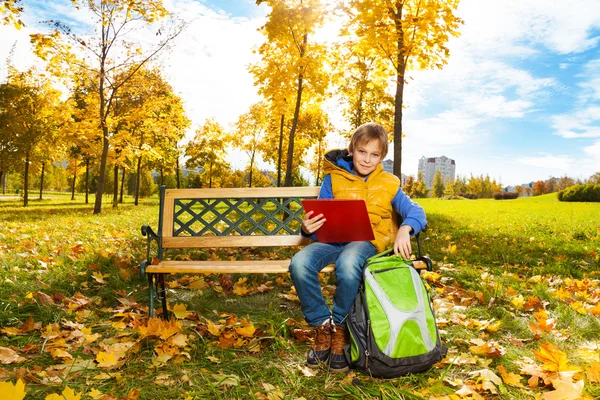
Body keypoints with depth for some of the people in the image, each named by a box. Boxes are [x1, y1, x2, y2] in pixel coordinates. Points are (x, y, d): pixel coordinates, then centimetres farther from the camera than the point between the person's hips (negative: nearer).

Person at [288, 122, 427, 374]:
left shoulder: (388, 184, 7)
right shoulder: (334, 179, 6)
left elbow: (415, 212, -2)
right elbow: (320, 219, 3)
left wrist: (404, 229, -25)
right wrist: (308, 228, -22)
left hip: (368, 241, -1)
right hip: (334, 239, 2)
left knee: (347, 264, -38)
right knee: (299, 263, -30)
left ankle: (339, 329, -12)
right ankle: (323, 327, -8)